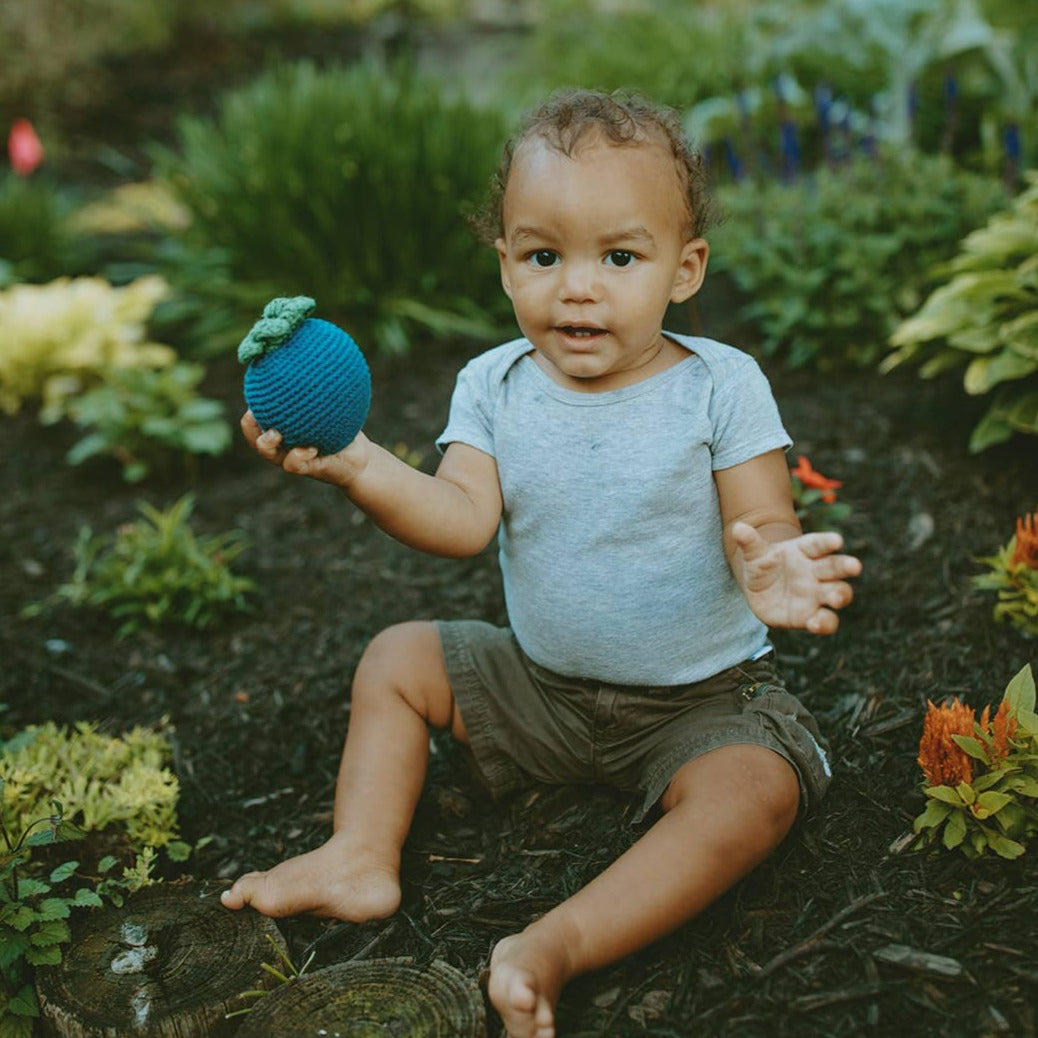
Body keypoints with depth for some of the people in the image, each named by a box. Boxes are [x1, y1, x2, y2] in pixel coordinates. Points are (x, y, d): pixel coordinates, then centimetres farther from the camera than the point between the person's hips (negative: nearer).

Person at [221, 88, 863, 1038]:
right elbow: (465, 520, -18)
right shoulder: (495, 387, -6)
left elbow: (765, 527, -18)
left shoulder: (721, 386, -14)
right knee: (397, 658, 4)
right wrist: (358, 465, -36)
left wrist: (771, 571, -43)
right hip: (541, 684, 4)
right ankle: (361, 860, 4)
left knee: (754, 791, -30)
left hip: (702, 697, -3)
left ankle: (564, 942, -30)